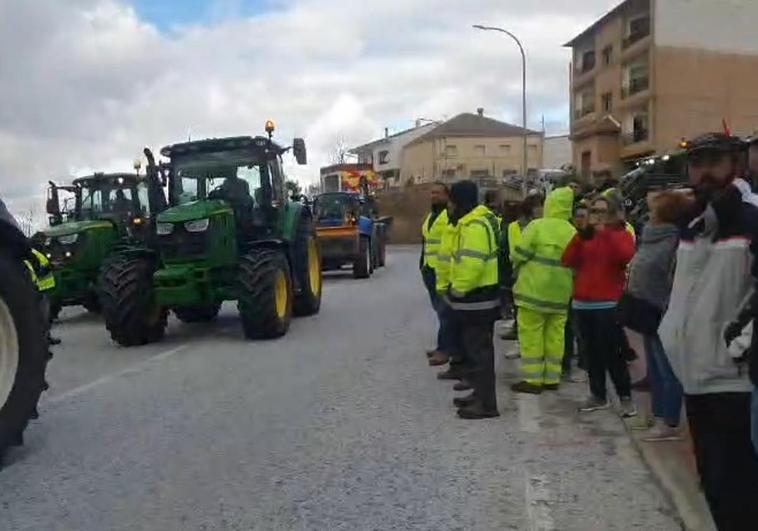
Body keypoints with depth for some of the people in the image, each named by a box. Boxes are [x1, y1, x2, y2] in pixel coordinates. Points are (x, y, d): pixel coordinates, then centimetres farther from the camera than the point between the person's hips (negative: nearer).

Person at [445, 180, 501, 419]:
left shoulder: (474, 226, -21)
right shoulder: (478, 220, 14)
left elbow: (471, 265, -29)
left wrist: (457, 291, -17)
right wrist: (457, 289, 18)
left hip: (475, 298, -11)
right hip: (480, 296, 11)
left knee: (479, 349, -5)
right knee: (476, 346, 18)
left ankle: (486, 403, 1)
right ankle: (480, 394, 29)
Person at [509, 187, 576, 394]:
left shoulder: (537, 226, -11)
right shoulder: (573, 233, 4)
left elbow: (519, 255, -10)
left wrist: (518, 269, 11)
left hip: (534, 290, -5)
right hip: (560, 292, 5)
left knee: (531, 334, 2)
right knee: (555, 335, 12)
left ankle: (532, 379, 4)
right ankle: (552, 378, 18)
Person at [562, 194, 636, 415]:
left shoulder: (622, 234, 1)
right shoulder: (584, 236, 15)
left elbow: (626, 256, -21)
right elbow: (568, 261, 1)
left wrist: (606, 233, -19)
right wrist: (582, 235, -8)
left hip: (608, 304, -5)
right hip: (583, 303, 5)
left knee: (612, 353, -9)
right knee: (592, 353, 10)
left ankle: (625, 397, 1)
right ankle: (598, 395, 19)